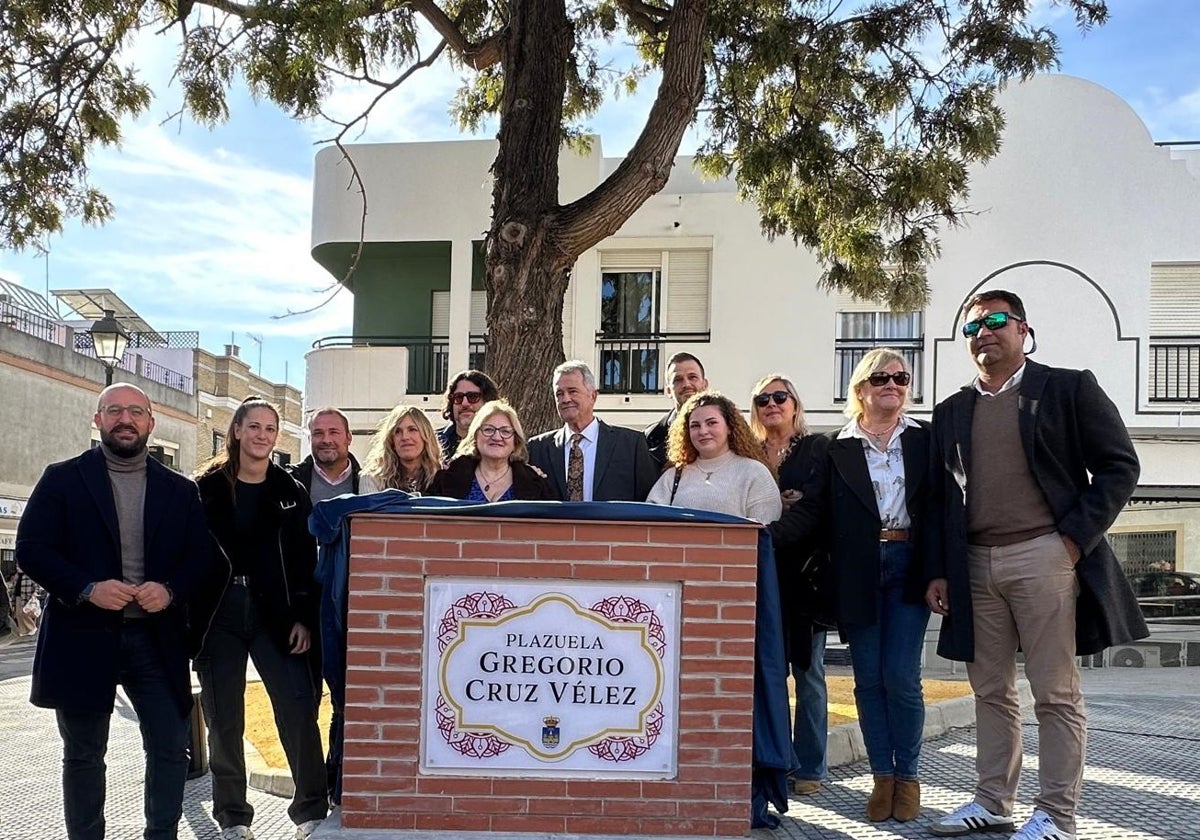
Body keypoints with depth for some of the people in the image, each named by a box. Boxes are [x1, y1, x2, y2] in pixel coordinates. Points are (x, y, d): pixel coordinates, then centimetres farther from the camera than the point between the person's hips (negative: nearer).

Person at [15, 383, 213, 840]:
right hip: (83, 636, -1)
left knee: (171, 748, 1)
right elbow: (30, 549, -4)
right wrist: (87, 588, -18)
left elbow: (201, 558, 7)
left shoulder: (180, 490, 9)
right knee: (83, 755, 10)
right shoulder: (62, 479, 2)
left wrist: (170, 590, -13)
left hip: (157, 637, 2)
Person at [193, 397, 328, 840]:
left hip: (274, 613, 0)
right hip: (217, 613, 0)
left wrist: (303, 618, -4)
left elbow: (305, 561, 5)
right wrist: (189, 617, -4)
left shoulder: (291, 492, 7)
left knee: (299, 709, -9)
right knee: (224, 720, 5)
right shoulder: (208, 487, 5)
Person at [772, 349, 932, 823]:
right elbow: (814, 510, 1)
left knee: (901, 678, -4)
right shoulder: (839, 447, 7)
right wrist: (769, 535, -16)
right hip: (859, 572, 1)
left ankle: (907, 777, 13)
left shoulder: (923, 440, 8)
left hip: (907, 568, -1)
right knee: (868, 679, 4)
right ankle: (882, 777, 16)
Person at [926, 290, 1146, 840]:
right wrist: (938, 570, 9)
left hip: (1044, 556, -5)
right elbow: (940, 497, 17)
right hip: (975, 564, 5)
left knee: (1055, 692, -1)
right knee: (991, 691, 11)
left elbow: (1119, 465, -1)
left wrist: (1076, 537, -10)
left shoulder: (1069, 388, 3)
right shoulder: (951, 412, 16)